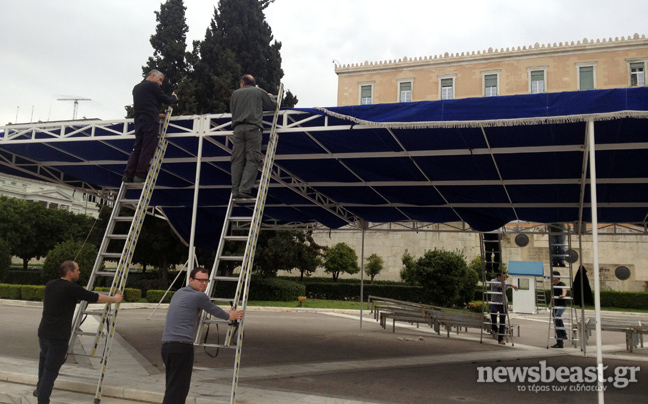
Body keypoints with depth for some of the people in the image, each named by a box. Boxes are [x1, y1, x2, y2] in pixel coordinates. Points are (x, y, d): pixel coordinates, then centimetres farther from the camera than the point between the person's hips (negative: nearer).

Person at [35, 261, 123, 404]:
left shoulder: (50, 285, 7)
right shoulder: (71, 289, -14)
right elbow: (96, 298, -7)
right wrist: (114, 299, 8)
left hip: (44, 332, 8)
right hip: (58, 337, -8)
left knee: (45, 358, 32)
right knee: (51, 370, -2)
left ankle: (40, 389, 44)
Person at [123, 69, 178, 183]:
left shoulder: (136, 87, 25)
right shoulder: (153, 85, 1)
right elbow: (165, 100, 2)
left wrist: (157, 114, 28)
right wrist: (174, 98, 22)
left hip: (139, 121, 8)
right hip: (150, 121, -8)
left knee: (137, 148, 7)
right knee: (147, 149, -6)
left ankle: (128, 174, -1)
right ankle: (140, 175, -8)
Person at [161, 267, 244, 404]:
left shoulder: (179, 293, 19)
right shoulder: (199, 296, -4)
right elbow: (214, 311, 13)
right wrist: (229, 316, 32)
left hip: (166, 345, 9)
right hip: (182, 346, -9)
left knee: (172, 387, 16)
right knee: (177, 389, -6)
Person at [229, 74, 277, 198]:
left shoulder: (235, 93, 21)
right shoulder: (260, 92, 15)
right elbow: (273, 106, 21)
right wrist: (269, 97, 42)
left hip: (238, 128, 3)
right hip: (253, 128, -2)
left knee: (237, 160, 0)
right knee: (252, 160, -6)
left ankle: (235, 190, -7)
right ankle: (244, 190, -17)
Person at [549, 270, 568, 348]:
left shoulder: (562, 285, -9)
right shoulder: (553, 286, 14)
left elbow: (564, 290, -32)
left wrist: (563, 295, -53)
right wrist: (550, 303, 12)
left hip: (561, 306, -8)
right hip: (555, 307, 8)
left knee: (557, 316, -37)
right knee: (556, 324, 11)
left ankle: (563, 333, -26)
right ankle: (559, 343, 20)